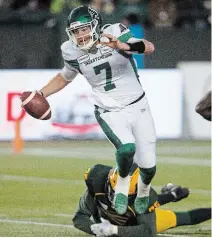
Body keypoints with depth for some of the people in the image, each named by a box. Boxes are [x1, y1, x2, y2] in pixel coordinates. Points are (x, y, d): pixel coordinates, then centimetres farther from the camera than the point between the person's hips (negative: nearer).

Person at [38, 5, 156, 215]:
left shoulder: (114, 34, -17)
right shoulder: (72, 51, -6)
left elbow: (149, 48, -31)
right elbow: (65, 77, 16)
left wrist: (122, 46, -48)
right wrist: (40, 94, 6)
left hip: (138, 106, 0)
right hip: (110, 113, 0)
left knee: (148, 167, 1)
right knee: (127, 148, -30)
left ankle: (143, 190, 37)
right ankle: (122, 184, 1)